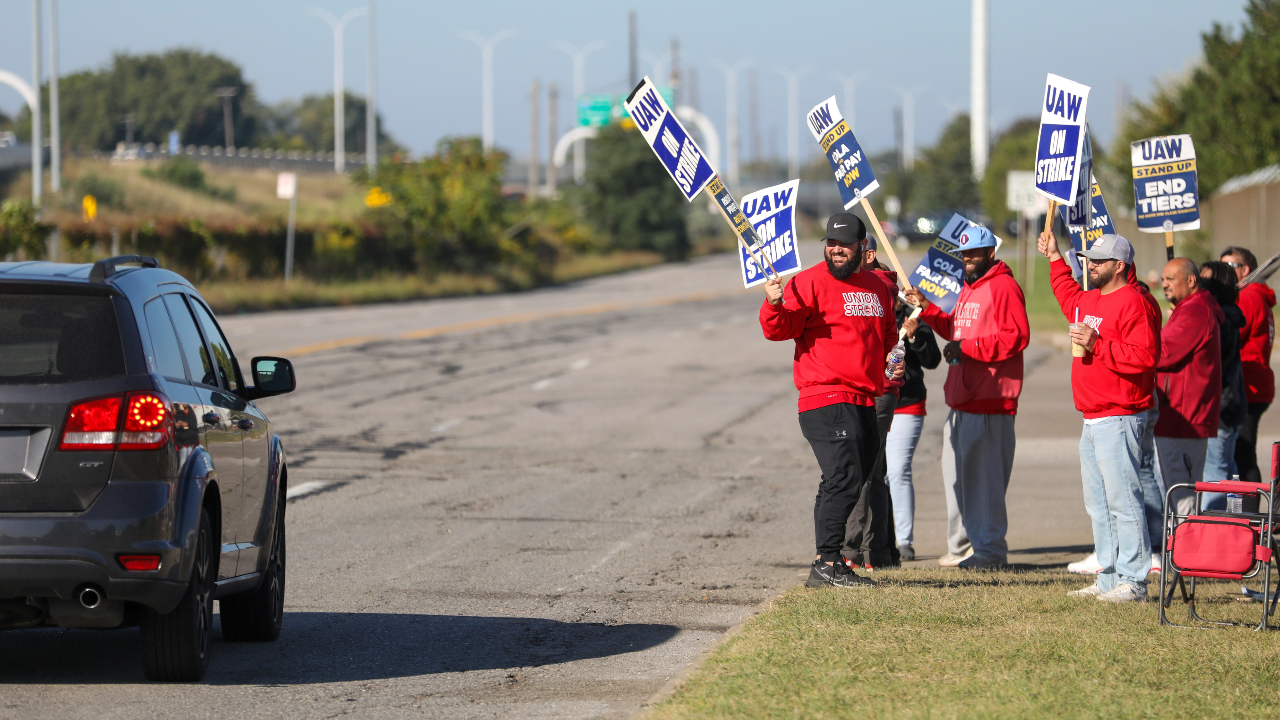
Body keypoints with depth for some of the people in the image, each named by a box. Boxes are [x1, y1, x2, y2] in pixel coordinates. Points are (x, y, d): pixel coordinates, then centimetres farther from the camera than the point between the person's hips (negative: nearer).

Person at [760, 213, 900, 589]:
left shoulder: (876, 287, 17)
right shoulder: (810, 282, -4)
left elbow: (887, 335, 31)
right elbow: (780, 329, -12)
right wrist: (775, 306, -31)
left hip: (866, 402, 8)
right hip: (825, 401, -8)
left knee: (845, 483, 11)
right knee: (844, 479, -17)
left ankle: (827, 567, 19)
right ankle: (826, 564, -15)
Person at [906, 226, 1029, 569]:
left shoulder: (1003, 287, -10)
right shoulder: (968, 289, 22)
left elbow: (1016, 336, -20)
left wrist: (967, 347, -19)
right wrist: (928, 309, 19)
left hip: (989, 402, -10)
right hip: (961, 399, 10)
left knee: (984, 476, -8)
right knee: (957, 473, 13)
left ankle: (990, 549, -3)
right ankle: (962, 546, 21)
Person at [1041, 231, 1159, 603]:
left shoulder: (1133, 303, -13)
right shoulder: (1091, 299, 17)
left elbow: (1143, 357, -23)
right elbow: (1069, 297, 42)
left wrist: (1097, 345, -23)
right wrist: (1055, 258, 42)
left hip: (1120, 419, -10)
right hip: (1092, 420, 10)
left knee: (1122, 501, -12)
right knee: (1098, 504, 13)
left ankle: (1132, 582, -12)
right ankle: (1108, 578, 20)